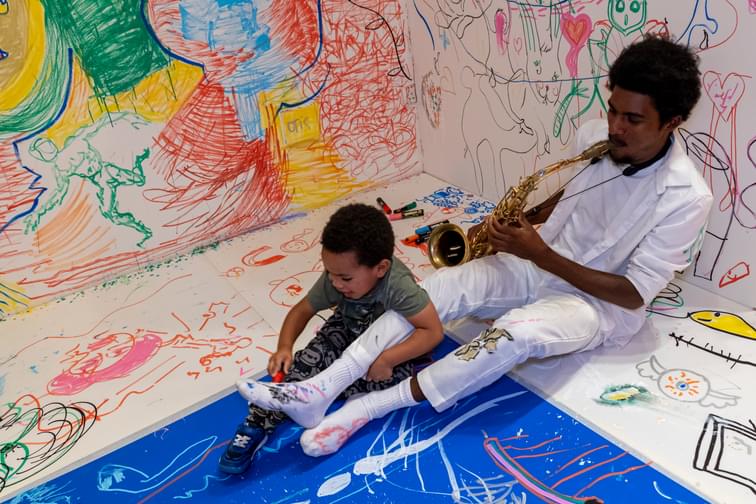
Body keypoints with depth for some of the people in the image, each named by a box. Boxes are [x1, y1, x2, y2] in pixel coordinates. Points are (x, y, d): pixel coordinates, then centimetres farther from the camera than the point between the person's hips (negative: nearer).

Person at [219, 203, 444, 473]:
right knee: (307, 362, -21)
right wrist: (284, 347, -27)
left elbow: (434, 331, -37)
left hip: (392, 347, -3)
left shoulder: (398, 286, -39)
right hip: (349, 331, 3)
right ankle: (258, 422, -15)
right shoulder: (335, 279, -23)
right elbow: (302, 310, -10)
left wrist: (386, 359, -43)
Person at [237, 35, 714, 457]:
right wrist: (526, 219, -3)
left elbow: (633, 294, -19)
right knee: (441, 286, -21)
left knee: (517, 332, -39)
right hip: (540, 263, 6)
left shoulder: (686, 198, -21)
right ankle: (321, 390, -28)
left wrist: (540, 254, -25)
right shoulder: (595, 135, -5)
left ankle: (366, 408, -28)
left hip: (603, 303, -5)